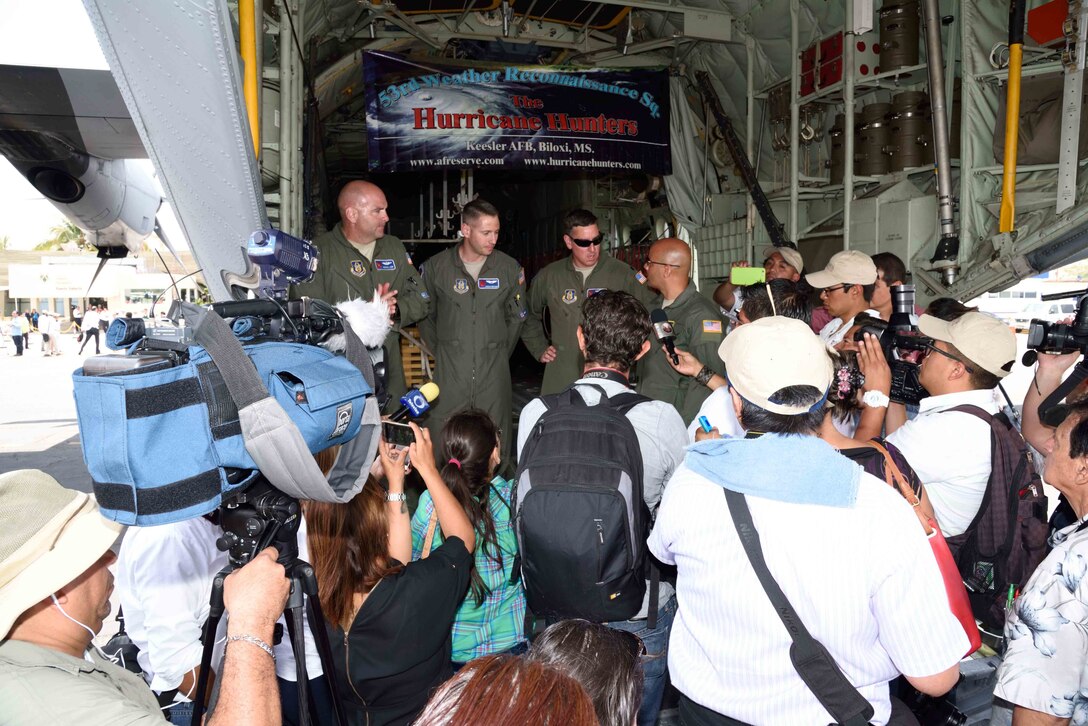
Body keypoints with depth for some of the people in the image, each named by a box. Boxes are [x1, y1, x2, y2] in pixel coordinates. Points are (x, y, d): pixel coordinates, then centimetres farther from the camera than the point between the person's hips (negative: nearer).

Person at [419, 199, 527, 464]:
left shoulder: (510, 268, 3)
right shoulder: (435, 267, 0)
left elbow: (516, 317, 14)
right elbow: (424, 315, 11)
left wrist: (500, 353, 12)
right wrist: (441, 352, 9)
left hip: (494, 374, 1)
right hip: (449, 373, 0)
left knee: (496, 447, 5)